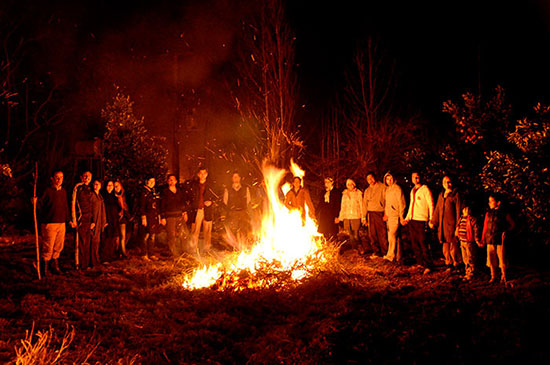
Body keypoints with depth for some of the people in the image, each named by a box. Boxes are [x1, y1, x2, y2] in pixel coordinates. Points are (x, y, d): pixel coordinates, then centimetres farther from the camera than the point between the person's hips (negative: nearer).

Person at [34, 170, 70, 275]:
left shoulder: (63, 191, 12)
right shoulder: (47, 191, -7)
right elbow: (40, 207, -9)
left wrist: (68, 220, 18)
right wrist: (35, 203, -30)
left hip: (61, 223, 6)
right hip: (49, 223, -6)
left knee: (58, 247, 11)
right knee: (48, 247, -3)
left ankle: (54, 265, 24)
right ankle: (44, 267, 10)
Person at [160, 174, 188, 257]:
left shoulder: (180, 191, 12)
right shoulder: (164, 192, -2)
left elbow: (183, 203, 19)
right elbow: (162, 206, -3)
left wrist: (185, 213, 11)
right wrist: (163, 217, -7)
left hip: (180, 216, 4)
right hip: (170, 217, -4)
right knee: (172, 236, -4)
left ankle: (181, 252, 17)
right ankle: (174, 254, 4)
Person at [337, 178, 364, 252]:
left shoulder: (358, 193, 3)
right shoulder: (344, 194, 13)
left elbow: (361, 206, 2)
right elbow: (342, 207, 16)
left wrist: (363, 217, -4)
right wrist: (340, 218, 11)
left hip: (356, 217, -4)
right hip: (347, 218, 4)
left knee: (356, 235, -11)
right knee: (351, 236, 4)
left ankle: (360, 249, 6)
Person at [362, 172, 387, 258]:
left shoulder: (382, 187, 1)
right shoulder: (367, 191, 17)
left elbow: (387, 200, -4)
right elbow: (364, 204, 20)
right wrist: (364, 217, 14)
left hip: (380, 213, -5)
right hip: (370, 214, 5)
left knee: (382, 234, -4)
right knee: (372, 235, 3)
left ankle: (384, 252, 5)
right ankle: (376, 252, 11)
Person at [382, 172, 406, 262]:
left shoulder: (397, 188, -7)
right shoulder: (387, 189, 16)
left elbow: (402, 203, -9)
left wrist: (401, 217, -12)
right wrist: (385, 214, 13)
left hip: (395, 216, -8)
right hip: (388, 217, 8)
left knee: (392, 235, -12)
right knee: (395, 237, 10)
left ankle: (391, 255, -9)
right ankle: (399, 256, 15)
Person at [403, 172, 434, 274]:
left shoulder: (425, 190, -5)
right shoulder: (412, 191, 17)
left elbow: (431, 205, -7)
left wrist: (431, 219, -14)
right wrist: (407, 218, 24)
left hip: (421, 220, -7)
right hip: (412, 220, 7)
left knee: (423, 244, -10)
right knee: (414, 244, 8)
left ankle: (427, 266, -8)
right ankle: (420, 263, 17)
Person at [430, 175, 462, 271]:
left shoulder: (455, 195, -3)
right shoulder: (441, 195, 16)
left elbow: (458, 211, -7)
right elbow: (437, 209, 21)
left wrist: (458, 226, -11)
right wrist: (433, 222, 17)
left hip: (451, 225, -6)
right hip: (442, 225, 6)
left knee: (453, 246, -5)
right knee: (445, 246, 7)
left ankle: (456, 264, 7)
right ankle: (449, 265, 17)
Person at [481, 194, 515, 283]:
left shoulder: (504, 213, -4)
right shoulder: (488, 213, 7)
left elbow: (512, 224, 7)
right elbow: (485, 226, 12)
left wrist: (506, 232, -7)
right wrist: (483, 239, 11)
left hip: (500, 240, -3)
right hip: (490, 240, 4)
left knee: (502, 259, 1)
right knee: (491, 260, 7)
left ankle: (503, 277, 17)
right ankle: (493, 276, 21)